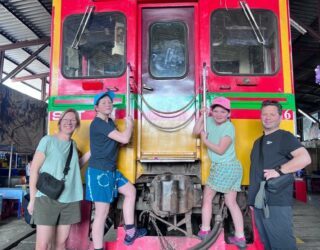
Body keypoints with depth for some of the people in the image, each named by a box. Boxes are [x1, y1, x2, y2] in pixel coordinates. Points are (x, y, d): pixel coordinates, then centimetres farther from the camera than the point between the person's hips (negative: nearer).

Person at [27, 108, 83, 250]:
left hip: (70, 200, 5)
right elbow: (34, 170, -3)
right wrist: (32, 199, -6)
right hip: (47, 198, -5)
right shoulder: (48, 140, -2)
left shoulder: (73, 145, 14)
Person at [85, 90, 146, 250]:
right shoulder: (98, 123, -17)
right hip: (99, 172, -10)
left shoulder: (109, 122, 15)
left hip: (110, 170, 10)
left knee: (130, 191, 16)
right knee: (102, 212, -6)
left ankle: (130, 233, 22)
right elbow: (124, 139, -21)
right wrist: (130, 124, -4)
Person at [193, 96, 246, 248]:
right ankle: (240, 237, 13)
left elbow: (220, 150, -18)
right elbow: (196, 131, 4)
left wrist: (205, 140, -10)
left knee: (207, 196, 6)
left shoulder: (229, 127, -15)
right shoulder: (210, 121, 6)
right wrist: (202, 116, -5)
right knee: (231, 202, 9)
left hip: (224, 168, -8)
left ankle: (204, 231, 17)